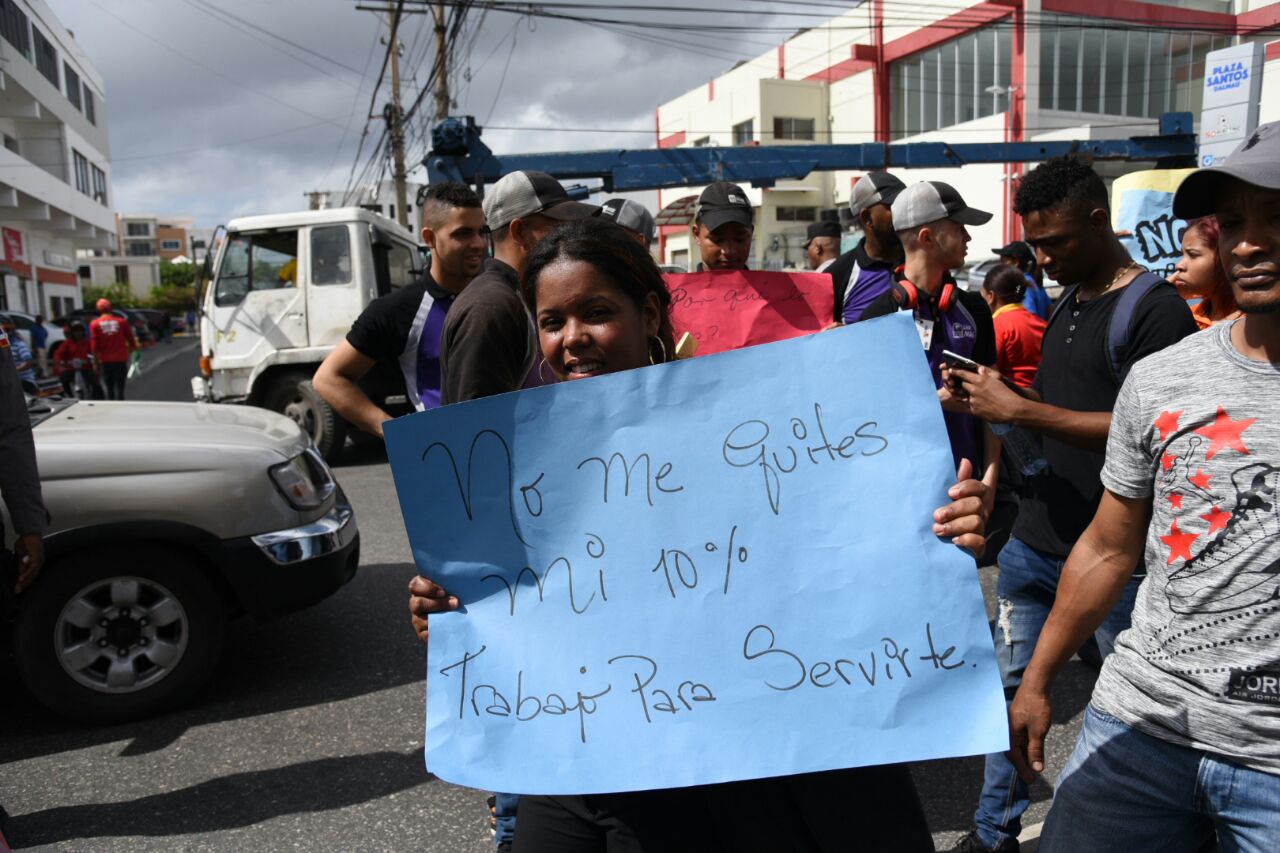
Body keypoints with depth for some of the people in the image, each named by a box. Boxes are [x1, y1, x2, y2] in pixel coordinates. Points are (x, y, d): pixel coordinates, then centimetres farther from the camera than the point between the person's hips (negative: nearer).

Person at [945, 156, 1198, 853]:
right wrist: (994, 398, 1)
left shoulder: (1154, 309, -11)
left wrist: (1018, 410, -20)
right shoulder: (1064, 305, 14)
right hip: (1034, 540, 8)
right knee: (1011, 685, 13)